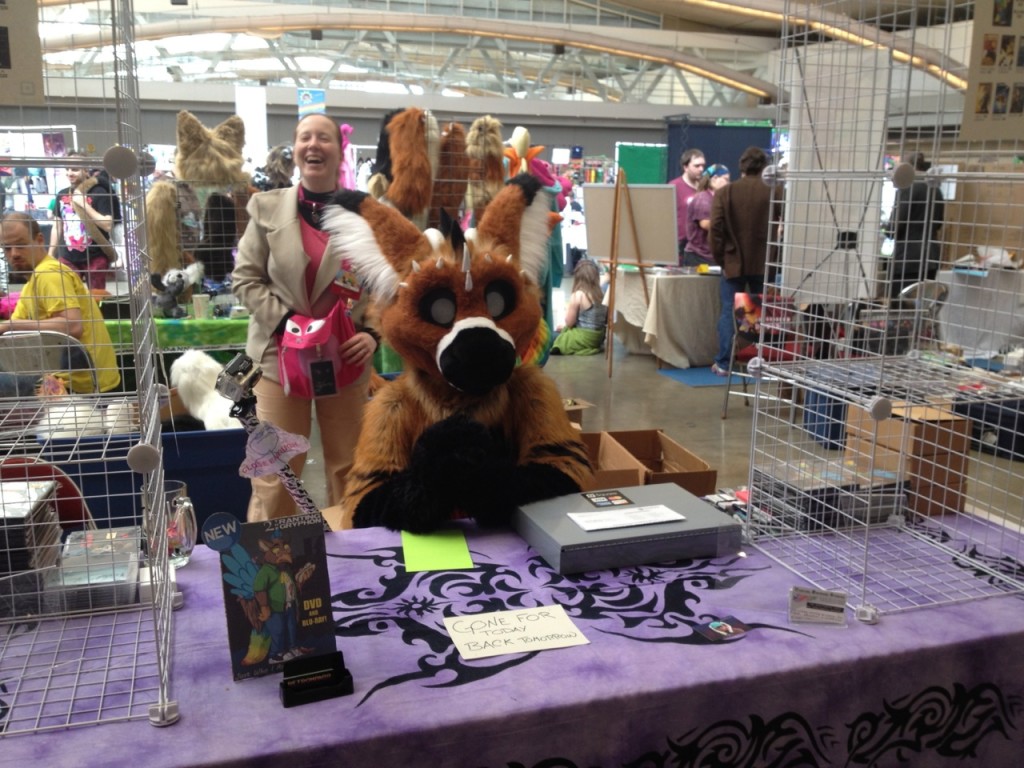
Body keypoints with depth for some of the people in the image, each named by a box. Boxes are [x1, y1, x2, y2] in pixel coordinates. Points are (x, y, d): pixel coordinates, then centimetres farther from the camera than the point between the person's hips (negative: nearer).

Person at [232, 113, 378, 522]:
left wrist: (374, 333, -12)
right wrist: (285, 321, -12)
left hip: (347, 358, 1)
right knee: (274, 475, 3)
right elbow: (245, 278, 1)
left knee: (348, 469, 16)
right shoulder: (267, 207, 1)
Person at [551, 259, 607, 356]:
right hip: (599, 338, 8)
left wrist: (568, 309, 6)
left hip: (583, 338, -8)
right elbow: (607, 321, 9)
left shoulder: (577, 296, -19)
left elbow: (569, 322, -14)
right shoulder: (603, 295, -1)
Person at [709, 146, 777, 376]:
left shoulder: (725, 192, -4)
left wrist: (720, 259, 3)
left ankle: (723, 363, 5)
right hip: (763, 263, 1)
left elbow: (715, 229, -6)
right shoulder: (772, 194, -4)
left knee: (729, 313, 5)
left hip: (733, 262, 0)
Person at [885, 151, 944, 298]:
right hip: (930, 255, 8)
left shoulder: (907, 188, -10)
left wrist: (887, 228, 7)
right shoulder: (936, 191, 13)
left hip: (908, 256, -8)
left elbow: (895, 225, -13)